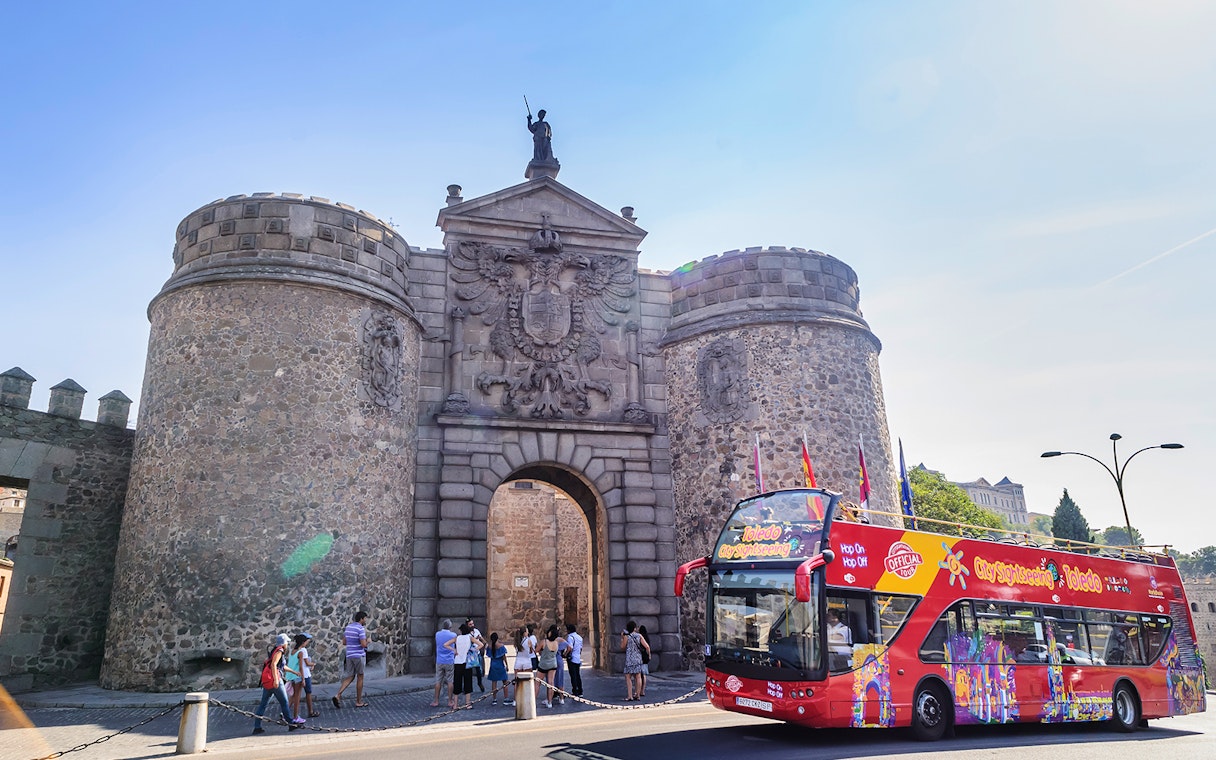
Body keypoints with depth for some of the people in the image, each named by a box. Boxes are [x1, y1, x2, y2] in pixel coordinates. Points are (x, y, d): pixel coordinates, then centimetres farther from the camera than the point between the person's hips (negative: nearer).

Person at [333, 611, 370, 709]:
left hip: (349, 655, 7)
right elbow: (363, 644, -22)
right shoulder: (360, 628, -16)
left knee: (350, 677, 11)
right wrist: (368, 640, 1)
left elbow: (345, 642, 18)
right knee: (360, 678, 5)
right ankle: (359, 701, 12)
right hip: (359, 655, -7)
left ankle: (338, 695, -8)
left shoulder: (348, 627, 9)